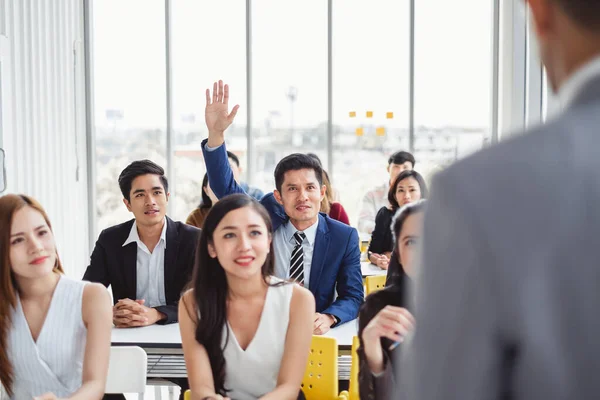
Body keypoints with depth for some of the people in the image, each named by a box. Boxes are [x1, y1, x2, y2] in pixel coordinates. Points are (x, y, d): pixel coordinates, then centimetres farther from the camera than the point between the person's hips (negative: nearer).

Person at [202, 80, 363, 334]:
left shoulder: (345, 237, -3)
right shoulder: (266, 219, 0)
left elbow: (353, 297, 0)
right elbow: (225, 187, -6)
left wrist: (329, 317, -23)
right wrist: (216, 134, -21)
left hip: (315, 333, 0)